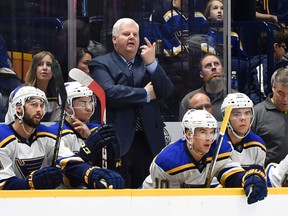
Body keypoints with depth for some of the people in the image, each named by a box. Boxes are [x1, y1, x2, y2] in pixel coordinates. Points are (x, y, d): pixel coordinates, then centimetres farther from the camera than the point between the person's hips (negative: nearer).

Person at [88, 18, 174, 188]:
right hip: (119, 142, -4)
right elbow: (109, 93, -15)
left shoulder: (148, 63, 18)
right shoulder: (101, 64, 3)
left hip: (148, 141, 4)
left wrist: (152, 63, -7)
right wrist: (146, 94, -6)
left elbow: (167, 91, 5)